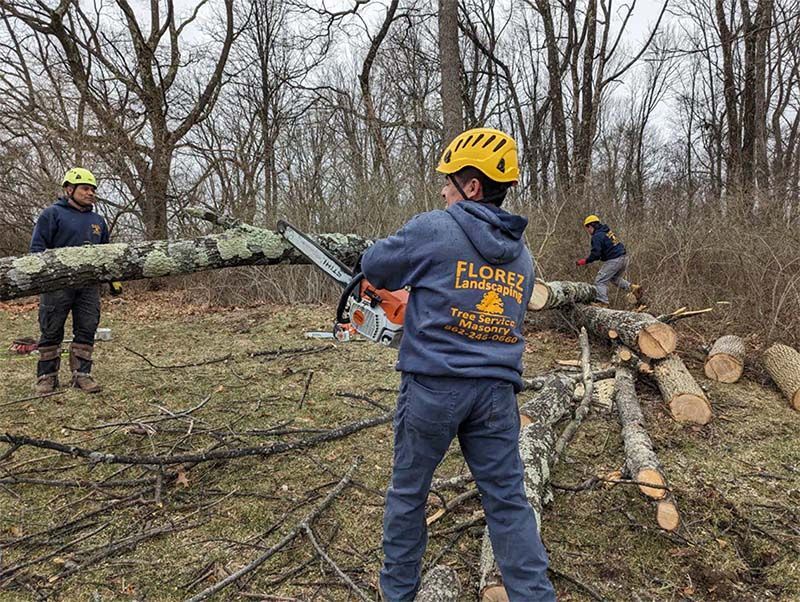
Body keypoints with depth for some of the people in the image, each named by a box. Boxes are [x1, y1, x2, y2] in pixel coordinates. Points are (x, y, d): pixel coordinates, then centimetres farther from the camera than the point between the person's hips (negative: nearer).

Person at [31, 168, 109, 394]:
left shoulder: (98, 220, 18)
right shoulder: (52, 213, 1)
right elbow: (37, 246, -4)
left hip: (89, 284, 5)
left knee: (87, 330, 3)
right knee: (51, 331, 3)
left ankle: (81, 374, 10)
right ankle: (46, 376, 13)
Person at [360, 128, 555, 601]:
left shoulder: (435, 229, -8)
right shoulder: (522, 255, 10)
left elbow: (375, 266, 4)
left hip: (434, 387, -4)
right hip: (497, 391, 4)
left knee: (408, 491, 15)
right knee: (509, 501, 12)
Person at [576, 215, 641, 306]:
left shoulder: (597, 236, -11)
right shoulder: (608, 231, 17)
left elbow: (596, 254, -18)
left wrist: (585, 261, -7)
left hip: (614, 261, -9)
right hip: (624, 258, 9)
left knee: (600, 281, -5)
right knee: (615, 278, 28)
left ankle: (602, 301, -15)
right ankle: (633, 288, 17)